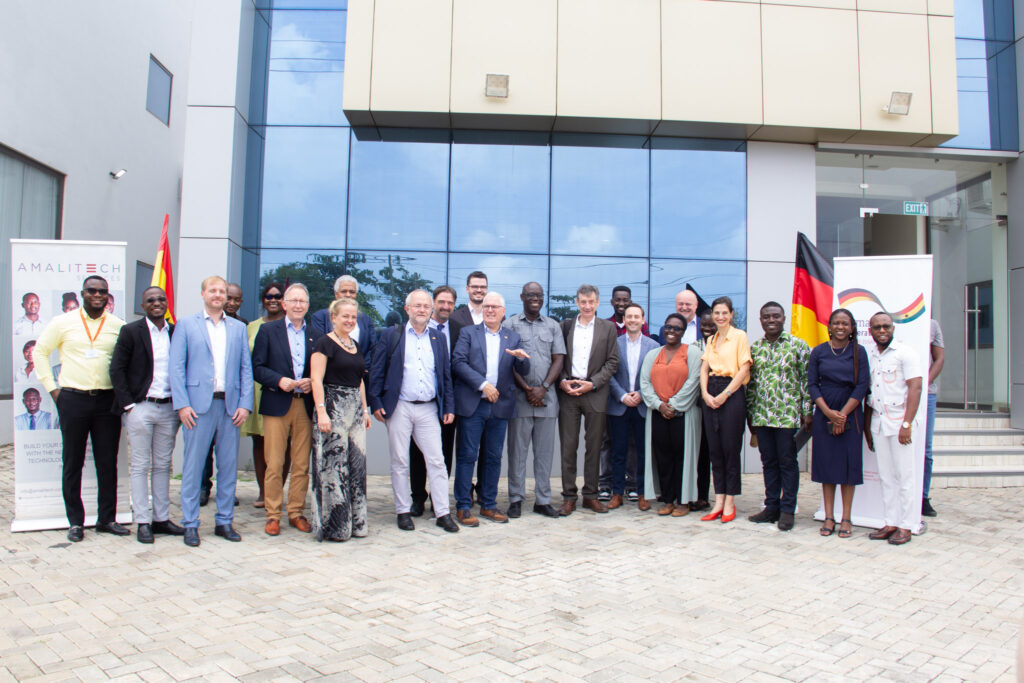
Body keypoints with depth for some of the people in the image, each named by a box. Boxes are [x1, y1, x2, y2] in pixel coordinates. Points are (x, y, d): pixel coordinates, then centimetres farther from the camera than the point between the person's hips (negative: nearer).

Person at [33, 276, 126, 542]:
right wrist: (51, 387, 3)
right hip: (72, 400, -1)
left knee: (108, 462, 4)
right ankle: (75, 521, 16)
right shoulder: (63, 322, 3)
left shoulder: (118, 326, 5)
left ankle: (107, 519, 15)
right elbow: (39, 352, 10)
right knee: (72, 462, 5)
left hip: (107, 400, 1)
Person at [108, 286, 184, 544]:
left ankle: (161, 519, 19)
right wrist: (128, 404, -9)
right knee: (140, 466, 3)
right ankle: (142, 522, 10)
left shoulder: (177, 332, 7)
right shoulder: (131, 332, -2)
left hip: (169, 408, 3)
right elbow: (116, 369, -3)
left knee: (162, 465, 10)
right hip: (140, 407, -3)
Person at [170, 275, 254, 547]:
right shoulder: (186, 325, 6)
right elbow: (177, 367, 1)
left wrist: (245, 404, 0)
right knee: (193, 465, 2)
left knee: (228, 465, 7)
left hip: (230, 406, 3)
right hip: (198, 405, -3)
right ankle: (190, 524, 12)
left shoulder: (238, 328, 13)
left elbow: (246, 368, 10)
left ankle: (224, 521, 17)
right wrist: (182, 404, -9)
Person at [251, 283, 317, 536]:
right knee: (274, 464, -1)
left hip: (305, 405, 2)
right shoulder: (268, 330, 7)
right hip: (277, 405, -2)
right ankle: (273, 515, 10)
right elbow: (257, 368, 1)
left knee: (302, 465, 5)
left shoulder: (314, 335, 13)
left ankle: (296, 513, 16)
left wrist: (311, 382, -6)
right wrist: (280, 381, -14)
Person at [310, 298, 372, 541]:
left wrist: (364, 409, 16)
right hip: (333, 407, -7)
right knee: (334, 464, -5)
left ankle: (355, 522, 16)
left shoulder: (355, 345, 17)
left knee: (357, 464, 7)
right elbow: (316, 380, -12)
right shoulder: (325, 343, -5)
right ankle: (333, 525, 5)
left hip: (355, 409, 7)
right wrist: (321, 411, -20)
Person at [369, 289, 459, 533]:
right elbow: (376, 371, 3)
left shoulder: (438, 338, 12)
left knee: (436, 461, 0)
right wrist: (375, 403, -5)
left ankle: (442, 513, 6)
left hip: (429, 409, 2)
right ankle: (403, 511, 16)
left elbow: (446, 374, 13)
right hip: (399, 408, -2)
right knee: (400, 462, 5)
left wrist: (449, 407, 7)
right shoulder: (391, 335, 5)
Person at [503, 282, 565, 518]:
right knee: (517, 450, 1)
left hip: (547, 397, 3)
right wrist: (526, 389, -9)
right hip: (520, 397, -2)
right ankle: (516, 499, 10)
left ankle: (543, 500, 14)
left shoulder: (552, 326, 12)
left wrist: (543, 388, -7)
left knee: (545, 451, 6)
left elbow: (558, 359, 6)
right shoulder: (510, 324, 4)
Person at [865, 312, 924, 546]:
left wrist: (906, 424, -18)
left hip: (899, 420, -5)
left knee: (904, 475, -1)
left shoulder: (904, 353, -5)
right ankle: (891, 522, 15)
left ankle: (906, 525, 6)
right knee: (886, 476, 8)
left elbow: (915, 388, -11)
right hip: (877, 421, 5)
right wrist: (867, 427, 13)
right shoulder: (868, 355, 11)